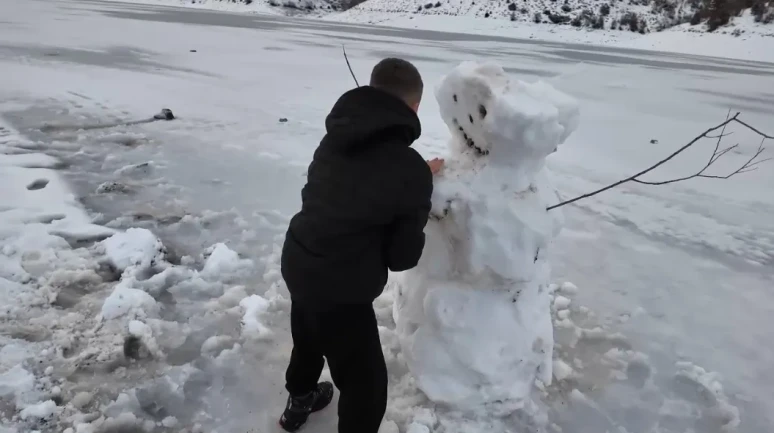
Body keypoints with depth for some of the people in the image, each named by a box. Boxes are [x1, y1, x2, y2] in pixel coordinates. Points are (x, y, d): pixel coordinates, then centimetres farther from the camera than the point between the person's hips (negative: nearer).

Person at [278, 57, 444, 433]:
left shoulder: (337, 135, -2)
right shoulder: (411, 170, -20)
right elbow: (403, 257, -12)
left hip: (297, 261, 8)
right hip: (340, 286, -8)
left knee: (309, 336, 34)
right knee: (366, 383, 12)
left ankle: (299, 400, 60)